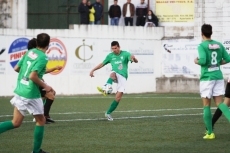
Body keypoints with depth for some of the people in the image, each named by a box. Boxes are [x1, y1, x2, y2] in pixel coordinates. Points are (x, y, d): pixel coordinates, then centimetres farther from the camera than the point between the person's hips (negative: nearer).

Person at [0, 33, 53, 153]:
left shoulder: (30, 52, 7)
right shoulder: (43, 58, -15)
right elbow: (33, 76, -24)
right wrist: (45, 86, -10)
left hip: (20, 91, 7)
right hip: (31, 95, -7)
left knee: (16, 123, 13)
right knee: (41, 121, 13)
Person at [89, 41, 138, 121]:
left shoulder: (125, 54, 1)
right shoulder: (110, 56, 10)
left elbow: (136, 61, -12)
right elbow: (102, 64, 23)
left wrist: (134, 58, -37)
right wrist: (93, 70, 17)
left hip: (123, 77, -1)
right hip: (115, 75, 1)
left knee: (118, 97, -11)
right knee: (113, 74, -39)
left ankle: (108, 113, 2)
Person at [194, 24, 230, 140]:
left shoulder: (202, 46, -10)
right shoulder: (219, 45, 7)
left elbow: (203, 60, -22)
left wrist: (196, 61, -1)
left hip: (206, 77, -5)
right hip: (218, 76, 5)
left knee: (206, 105, 4)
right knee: (220, 103, 7)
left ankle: (210, 133, 6)